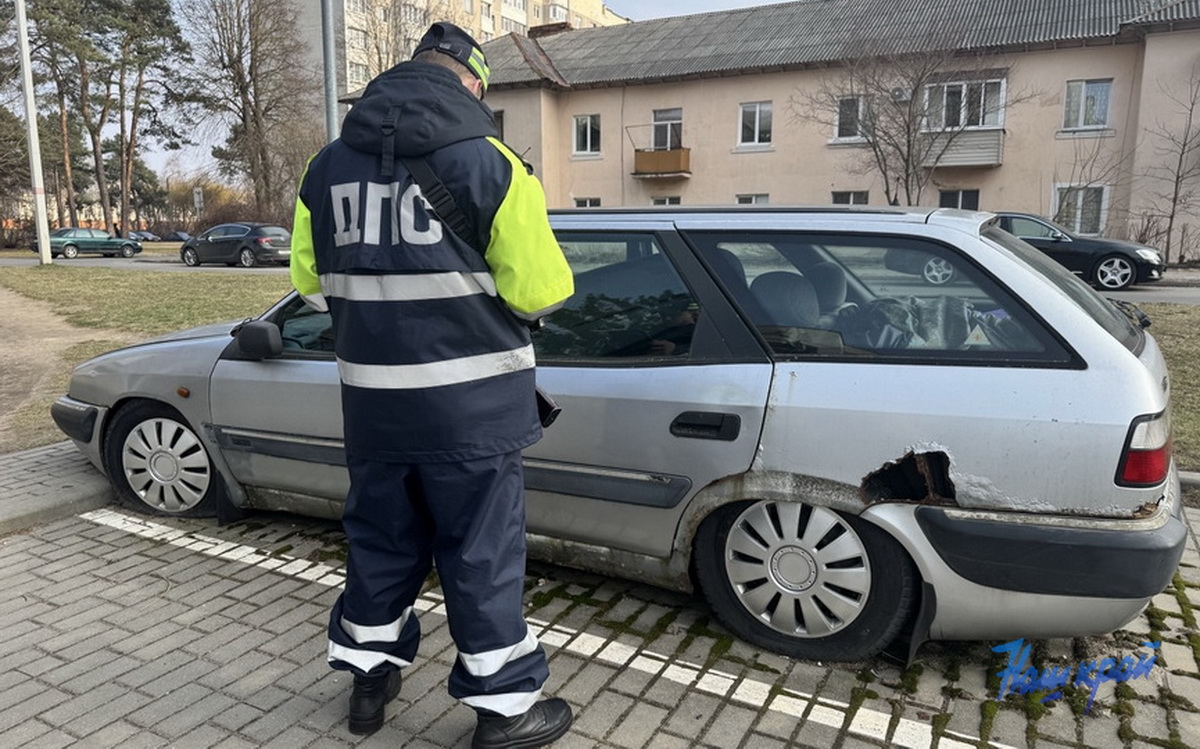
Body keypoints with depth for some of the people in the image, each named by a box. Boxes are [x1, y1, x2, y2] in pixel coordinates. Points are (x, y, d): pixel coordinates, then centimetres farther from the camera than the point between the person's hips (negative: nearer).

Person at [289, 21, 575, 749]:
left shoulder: (329, 164, 6)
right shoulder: (486, 162, -12)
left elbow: (313, 282, 12)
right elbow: (540, 291, -12)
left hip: (372, 397, 5)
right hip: (469, 402, -5)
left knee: (381, 538, 21)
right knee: (483, 552, 7)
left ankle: (370, 678, 37)